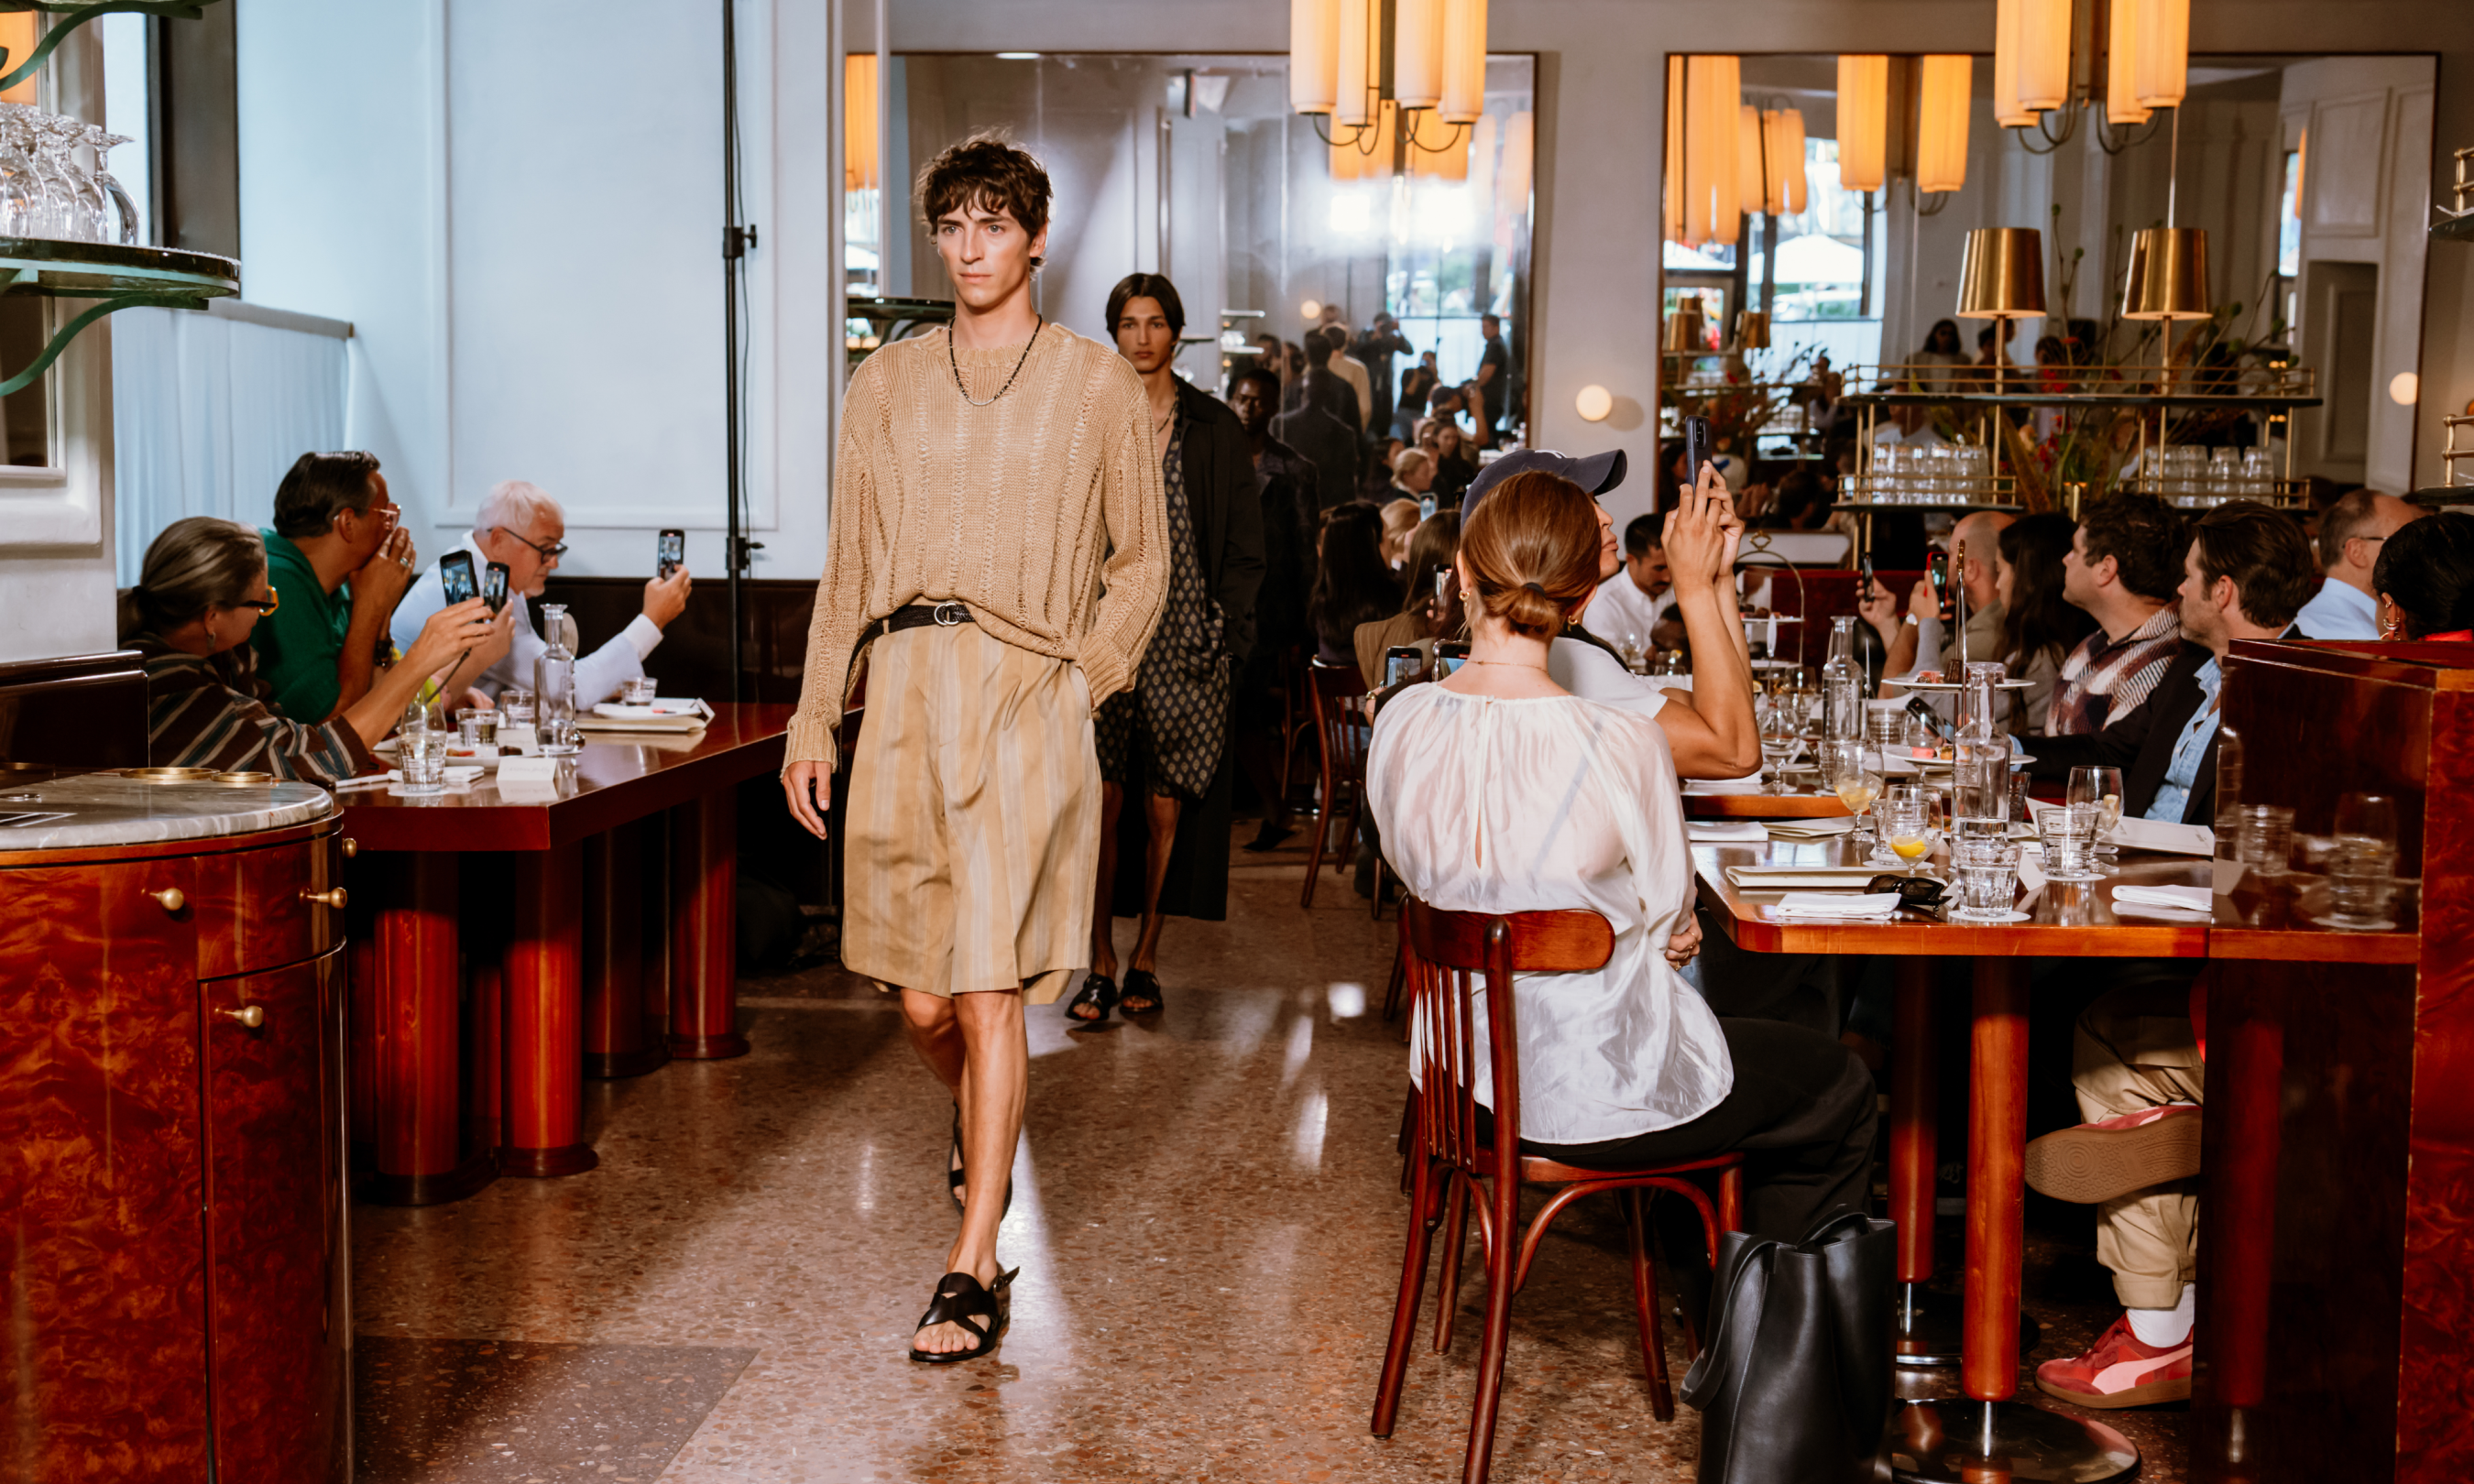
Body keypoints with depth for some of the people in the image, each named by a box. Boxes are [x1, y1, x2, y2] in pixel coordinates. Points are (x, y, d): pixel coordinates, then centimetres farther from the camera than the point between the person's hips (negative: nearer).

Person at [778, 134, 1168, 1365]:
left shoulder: (1095, 383, 5)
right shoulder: (887, 383, 13)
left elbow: (1141, 561, 10)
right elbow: (848, 568, 14)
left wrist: (1081, 679, -4)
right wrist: (813, 719, 8)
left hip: (1027, 702, -3)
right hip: (907, 694, 3)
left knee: (989, 990, -8)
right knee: (921, 999, 7)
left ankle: (974, 1267, -2)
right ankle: (980, 1127, 40)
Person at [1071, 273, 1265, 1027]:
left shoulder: (1215, 428, 7)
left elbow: (1243, 542, 6)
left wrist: (1224, 626, -4)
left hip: (1185, 635, 0)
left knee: (1166, 805, 2)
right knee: (1101, 799, -8)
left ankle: (1145, 960, 13)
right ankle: (1100, 964, -1)